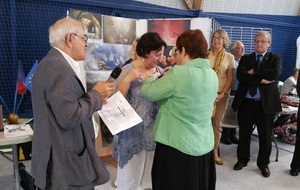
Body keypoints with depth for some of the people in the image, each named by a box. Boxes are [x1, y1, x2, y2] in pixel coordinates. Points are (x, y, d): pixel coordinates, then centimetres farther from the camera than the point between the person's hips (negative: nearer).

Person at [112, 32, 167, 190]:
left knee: (151, 171, 17)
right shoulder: (128, 70, -9)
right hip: (133, 131, -4)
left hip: (154, 129, 5)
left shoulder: (159, 70, 4)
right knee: (131, 173, 9)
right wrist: (128, 79, -25)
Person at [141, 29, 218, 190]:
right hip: (204, 145, 7)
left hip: (177, 145, -7)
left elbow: (147, 92, -12)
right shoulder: (212, 75, 3)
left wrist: (154, 77, 8)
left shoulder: (178, 73, -20)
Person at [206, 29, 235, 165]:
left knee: (217, 124, 9)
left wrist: (222, 94, -10)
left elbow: (230, 78, 1)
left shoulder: (229, 57, 4)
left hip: (221, 94, 1)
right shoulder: (204, 55, 3)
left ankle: (215, 152, 19)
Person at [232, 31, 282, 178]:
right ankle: (242, 159, 30)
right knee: (244, 134, 12)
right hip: (246, 102, 1)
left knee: (265, 136, 9)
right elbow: (240, 76, -11)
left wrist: (253, 72, -13)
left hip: (266, 103, -1)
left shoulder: (275, 58, 4)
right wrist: (261, 80, -17)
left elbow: (275, 73, -17)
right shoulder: (245, 58, 7)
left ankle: (263, 163, 28)